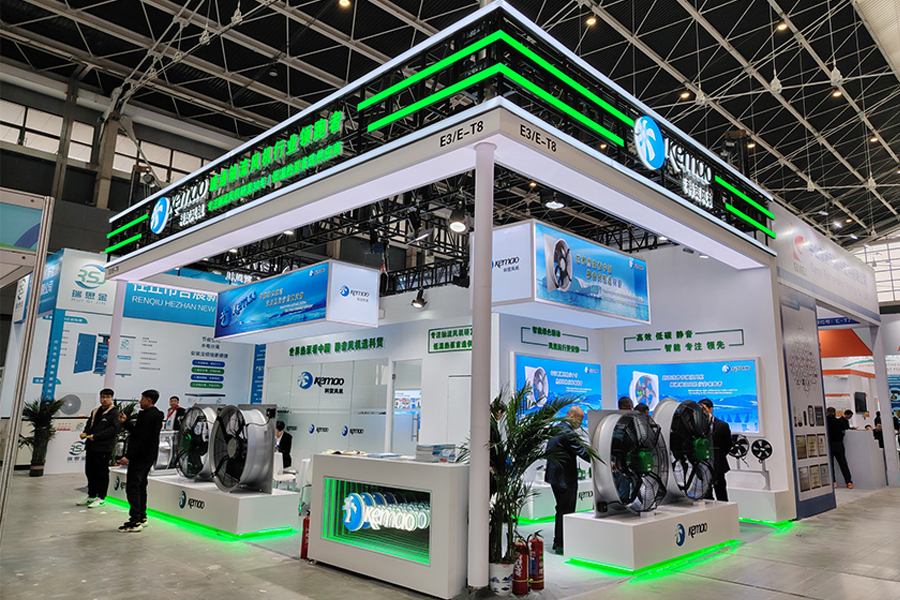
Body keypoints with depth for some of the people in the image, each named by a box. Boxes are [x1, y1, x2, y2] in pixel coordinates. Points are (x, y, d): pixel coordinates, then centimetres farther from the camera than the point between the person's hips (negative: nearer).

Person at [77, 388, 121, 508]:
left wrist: (95, 436, -17)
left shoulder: (114, 413, -7)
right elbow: (89, 425, 25)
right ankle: (91, 496, 27)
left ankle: (101, 498, 8)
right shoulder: (95, 412, 17)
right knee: (90, 471, 14)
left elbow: (114, 429, -16)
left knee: (102, 473, -1)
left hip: (104, 448, -8)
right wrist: (85, 433, 3)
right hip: (91, 447, 8)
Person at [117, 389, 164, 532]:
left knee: (132, 487, -8)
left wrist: (128, 456, -23)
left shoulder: (148, 415, -18)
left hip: (141, 456, -11)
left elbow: (141, 439, -24)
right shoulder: (155, 415, 15)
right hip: (149, 457, 11)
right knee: (141, 486, 18)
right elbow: (136, 431, 20)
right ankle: (142, 517, 26)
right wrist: (125, 422, 17)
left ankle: (135, 522, -8)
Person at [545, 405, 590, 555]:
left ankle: (557, 542, 26)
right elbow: (583, 453, -22)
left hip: (554, 475, 10)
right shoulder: (569, 433, -19)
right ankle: (561, 545, 6)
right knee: (566, 511, -1)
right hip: (566, 478, -10)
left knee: (561, 509, 18)